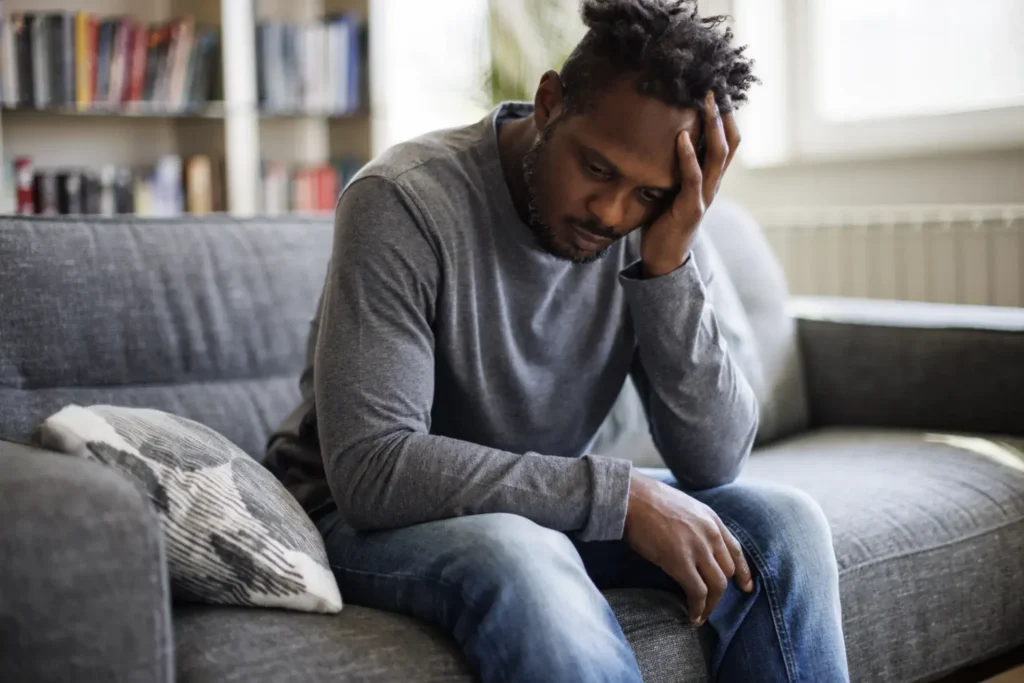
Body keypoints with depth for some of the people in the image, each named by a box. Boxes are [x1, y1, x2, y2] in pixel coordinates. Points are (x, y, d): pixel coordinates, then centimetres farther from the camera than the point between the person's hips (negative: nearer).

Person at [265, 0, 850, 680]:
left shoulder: (657, 224, -8)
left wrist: (668, 263, -26)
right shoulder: (405, 201, -23)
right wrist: (622, 496, -31)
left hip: (547, 503, 5)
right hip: (368, 514, -5)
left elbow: (714, 462, -13)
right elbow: (371, 469, -30)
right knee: (517, 554, -38)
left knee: (784, 523, -13)